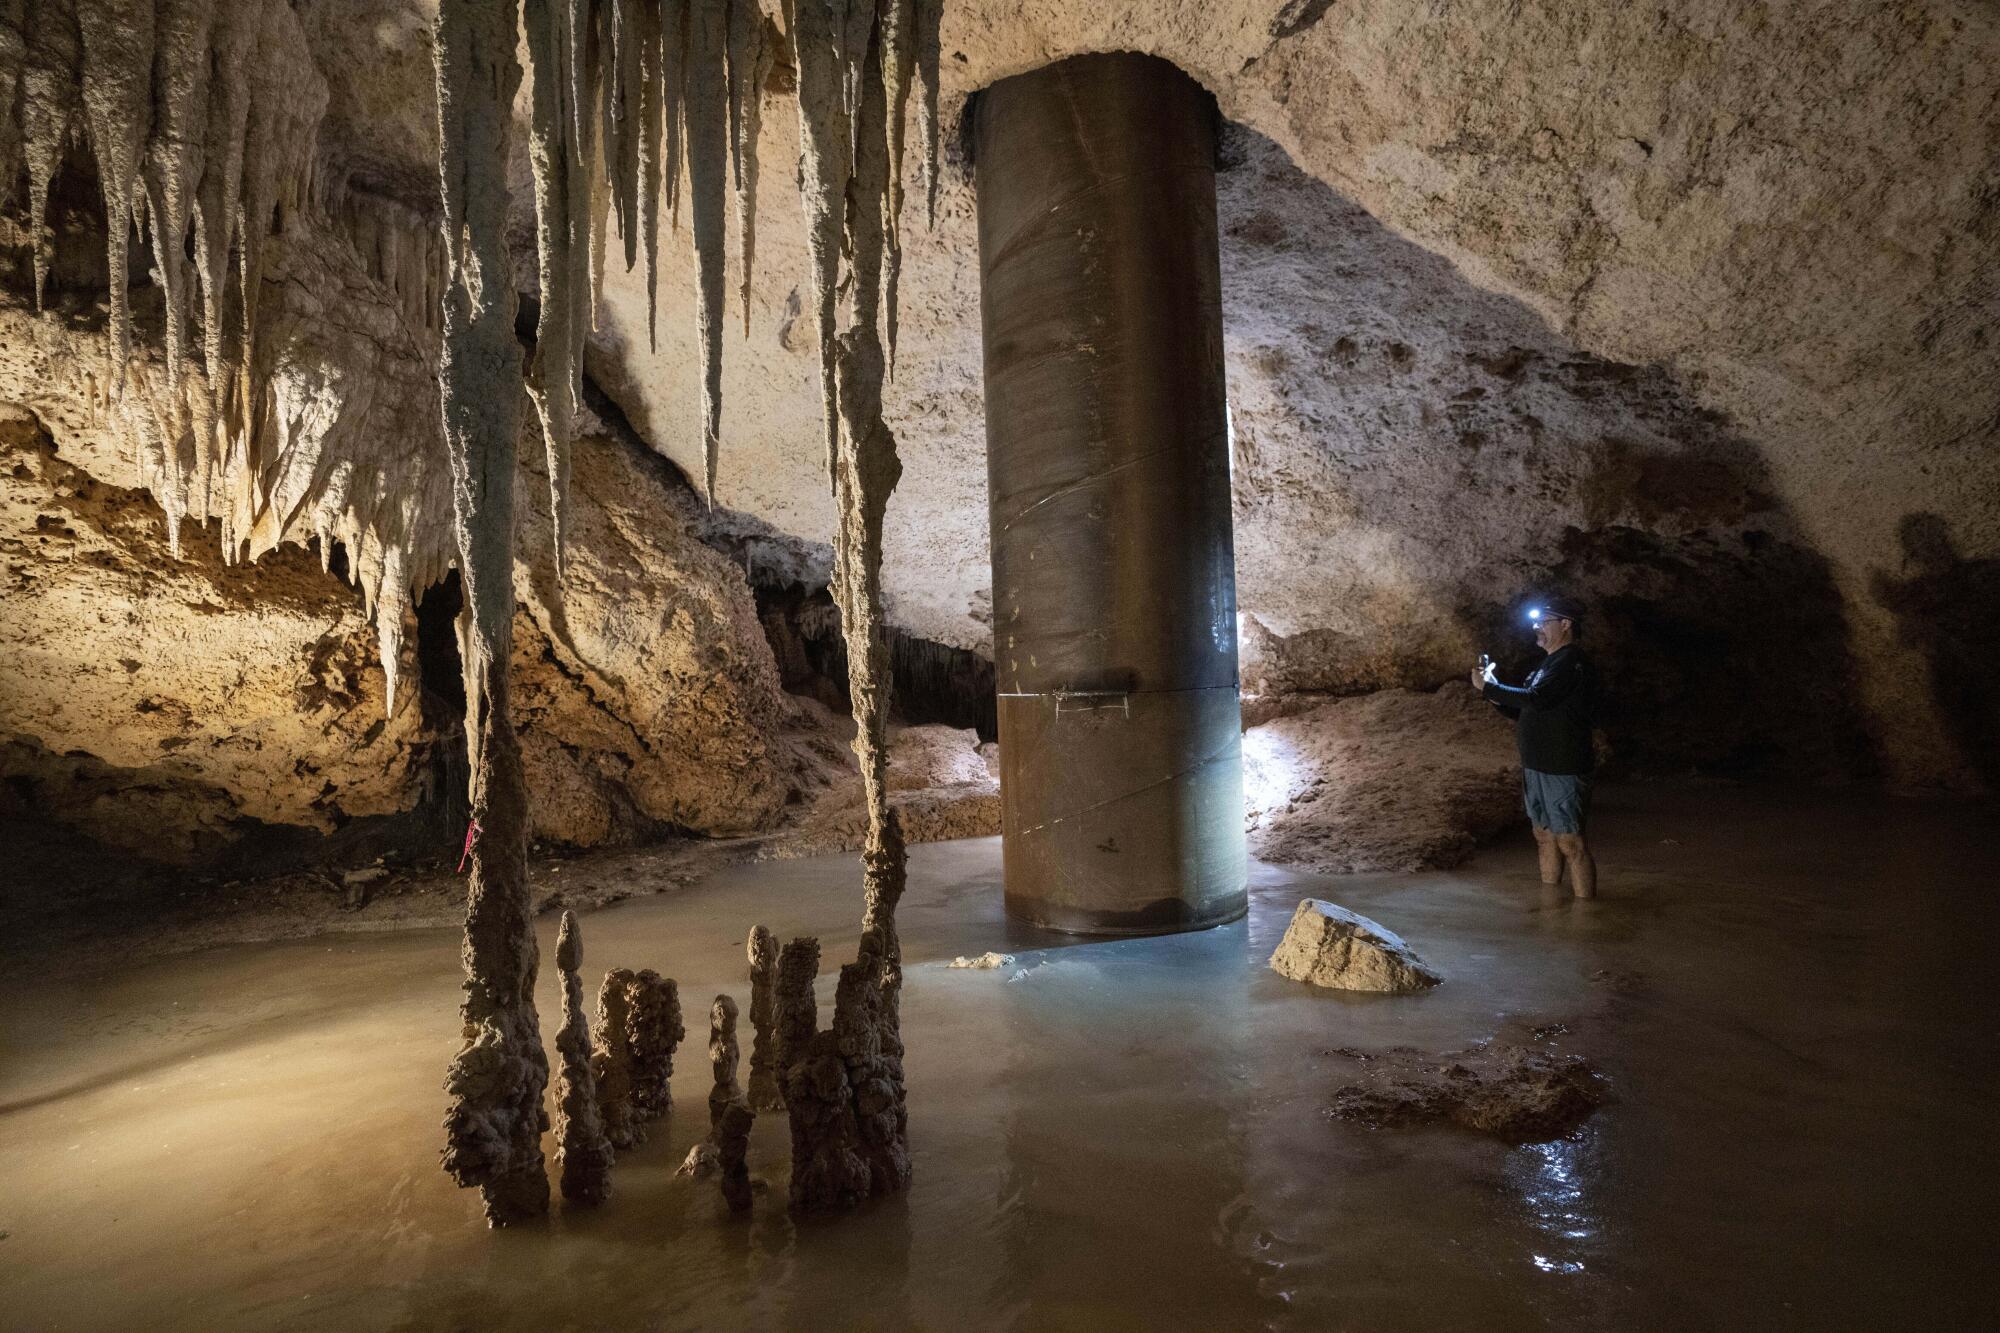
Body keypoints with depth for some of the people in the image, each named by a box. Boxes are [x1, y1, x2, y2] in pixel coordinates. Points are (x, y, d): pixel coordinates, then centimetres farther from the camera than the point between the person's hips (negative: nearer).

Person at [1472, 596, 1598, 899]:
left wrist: (1488, 687, -16)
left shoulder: (1571, 661, -13)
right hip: (1537, 767, 10)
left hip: (1562, 770, -10)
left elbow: (1535, 699, -25)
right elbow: (1525, 711, 21)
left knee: (1570, 841, -6)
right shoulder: (1550, 663, 18)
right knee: (1545, 837, 15)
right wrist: (1495, 693, 5)